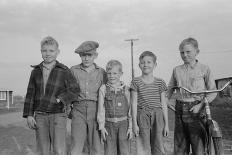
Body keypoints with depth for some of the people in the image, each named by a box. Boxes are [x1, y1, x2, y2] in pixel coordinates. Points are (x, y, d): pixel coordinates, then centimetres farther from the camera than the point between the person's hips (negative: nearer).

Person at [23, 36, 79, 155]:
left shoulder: (64, 71, -3)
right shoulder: (36, 71, 6)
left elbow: (74, 89, -3)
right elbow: (30, 94, 7)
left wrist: (61, 99, -17)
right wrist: (29, 115, 1)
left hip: (58, 115, -3)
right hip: (40, 116, 3)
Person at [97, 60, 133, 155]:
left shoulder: (125, 89, 1)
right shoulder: (103, 89, 0)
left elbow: (129, 109, 3)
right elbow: (101, 108, 1)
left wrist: (130, 127, 1)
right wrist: (101, 126, -3)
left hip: (123, 123, 0)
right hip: (109, 124, 0)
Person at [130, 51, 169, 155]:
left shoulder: (160, 83, 6)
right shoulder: (136, 82, 1)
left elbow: (163, 104, 8)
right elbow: (134, 103, 0)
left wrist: (166, 123, 7)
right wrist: (134, 123, -3)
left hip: (157, 115, 2)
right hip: (142, 116, -1)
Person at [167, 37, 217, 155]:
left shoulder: (204, 69, 0)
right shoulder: (176, 70, 10)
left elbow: (212, 92, -2)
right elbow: (169, 89, 17)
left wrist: (201, 105, -15)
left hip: (196, 109, -3)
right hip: (180, 110, 4)